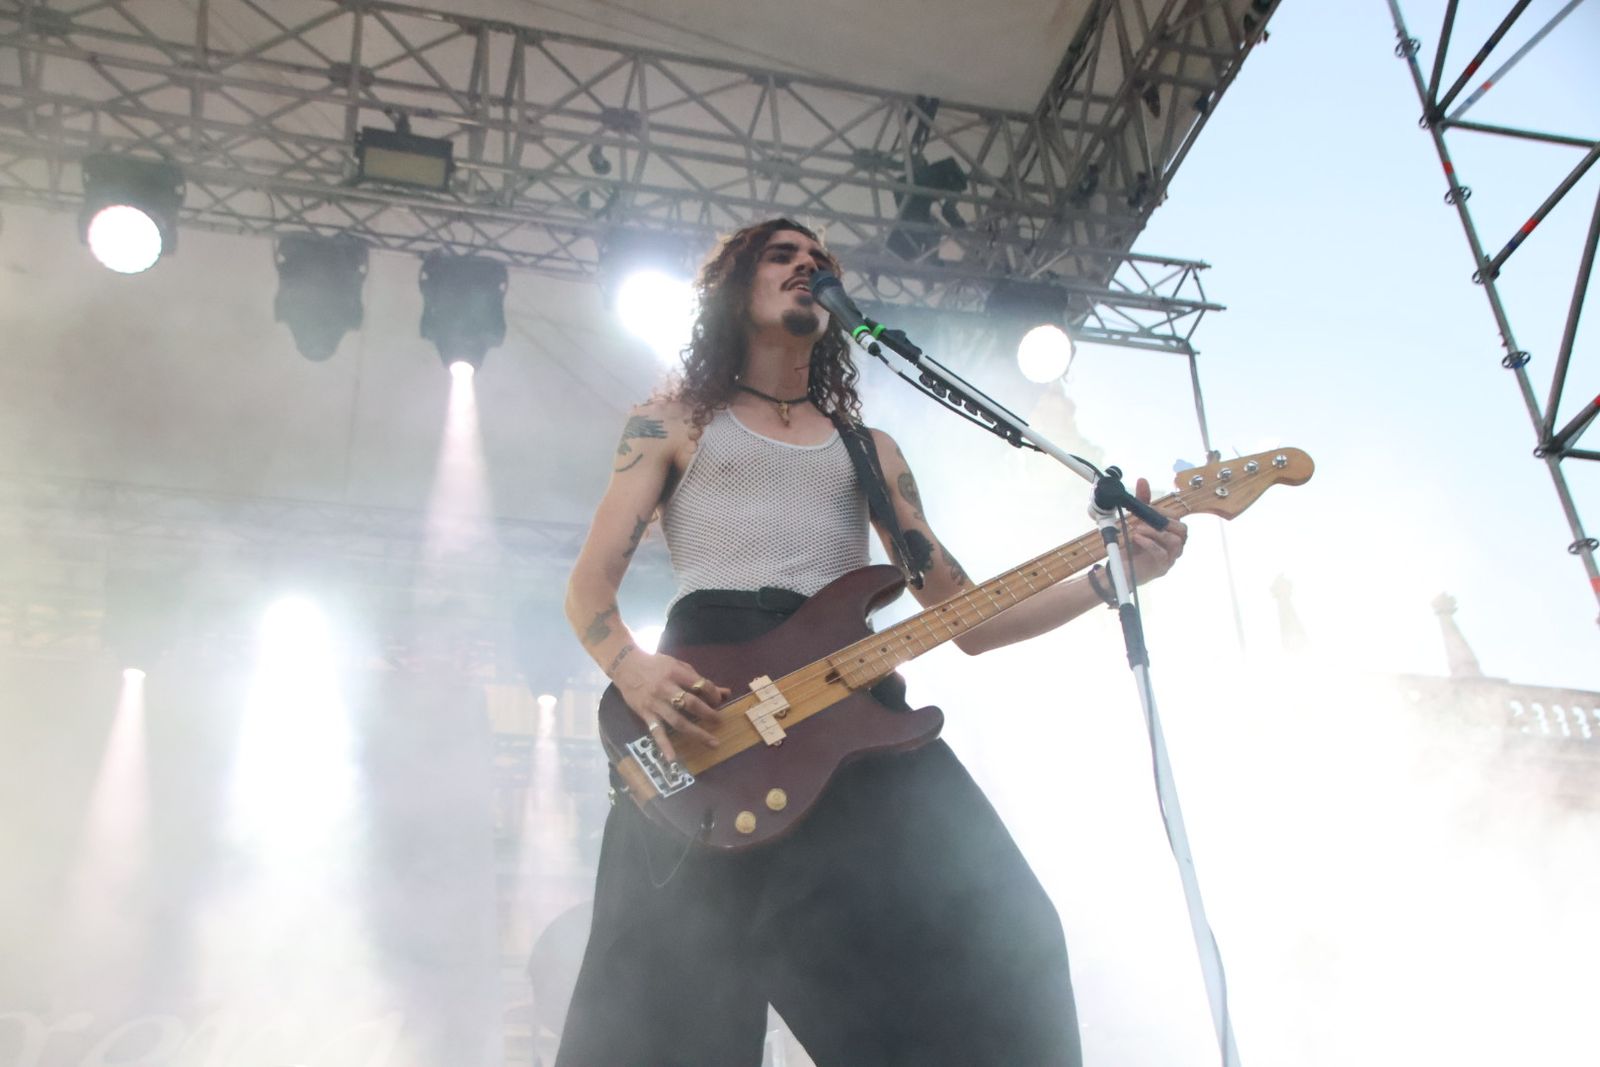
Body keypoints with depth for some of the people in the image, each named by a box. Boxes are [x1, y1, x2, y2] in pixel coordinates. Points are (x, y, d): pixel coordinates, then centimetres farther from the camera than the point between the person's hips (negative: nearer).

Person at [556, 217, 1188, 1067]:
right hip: (700, 709, -2)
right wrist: (632, 670, -14)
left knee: (999, 949, -15)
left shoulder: (870, 449, 27)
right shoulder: (675, 420, 19)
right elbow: (589, 583, 9)